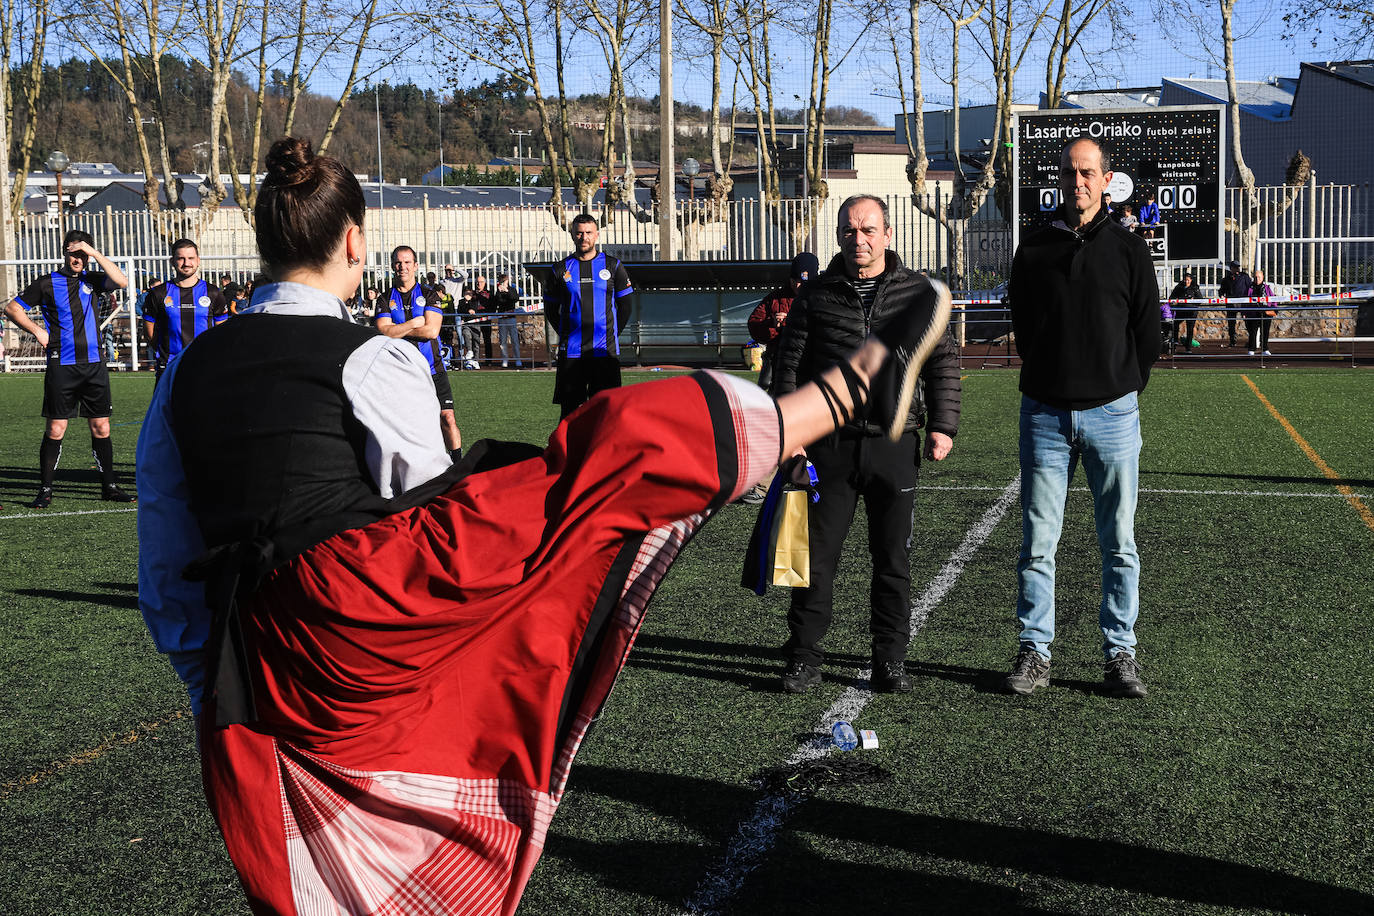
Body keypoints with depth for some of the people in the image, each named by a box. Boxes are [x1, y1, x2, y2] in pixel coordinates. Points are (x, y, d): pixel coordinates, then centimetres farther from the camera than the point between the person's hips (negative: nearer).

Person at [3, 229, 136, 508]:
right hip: (61, 367, -2)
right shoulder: (47, 283, 4)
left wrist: (94, 252, -11)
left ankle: (109, 487, 12)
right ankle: (45, 490, 6)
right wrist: (37, 330, -4)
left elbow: (122, 281, -10)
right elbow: (12, 309, 10)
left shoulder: (92, 280, 9)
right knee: (56, 429, -3)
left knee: (101, 428, 4)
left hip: (94, 365, 2)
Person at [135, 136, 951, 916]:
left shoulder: (186, 375, 14)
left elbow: (166, 570, 17)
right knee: (624, 447, -3)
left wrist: (212, 693, 25)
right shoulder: (372, 360, -3)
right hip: (367, 589, -6)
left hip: (261, 667, 7)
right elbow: (434, 506, -2)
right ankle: (856, 385, 2)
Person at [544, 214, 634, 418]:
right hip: (571, 353, 1)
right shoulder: (561, 269, 7)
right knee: (569, 410, 0)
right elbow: (550, 310, 15)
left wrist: (612, 334, 5)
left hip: (605, 352, 0)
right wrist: (566, 335, 7)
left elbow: (625, 306, 11)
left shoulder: (612, 265, 6)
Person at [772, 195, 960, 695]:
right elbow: (789, 366, 10)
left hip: (895, 444, 0)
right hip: (829, 443, 0)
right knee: (817, 554, 2)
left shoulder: (918, 293, 7)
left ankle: (890, 660, 16)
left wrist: (942, 425, 2)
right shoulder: (815, 295, 6)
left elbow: (942, 362, 11)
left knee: (893, 558, 6)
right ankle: (803, 658, 12)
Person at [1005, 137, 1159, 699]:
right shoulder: (1033, 251, 6)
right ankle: (1035, 652, 11)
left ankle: (1120, 653, 12)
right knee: (1037, 542, 2)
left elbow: (1148, 334, 10)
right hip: (1045, 414, 1)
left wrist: (1125, 392, 9)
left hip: (1112, 415, 0)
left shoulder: (1129, 251, 4)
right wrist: (1046, 381, 11)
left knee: (1119, 543, 3)